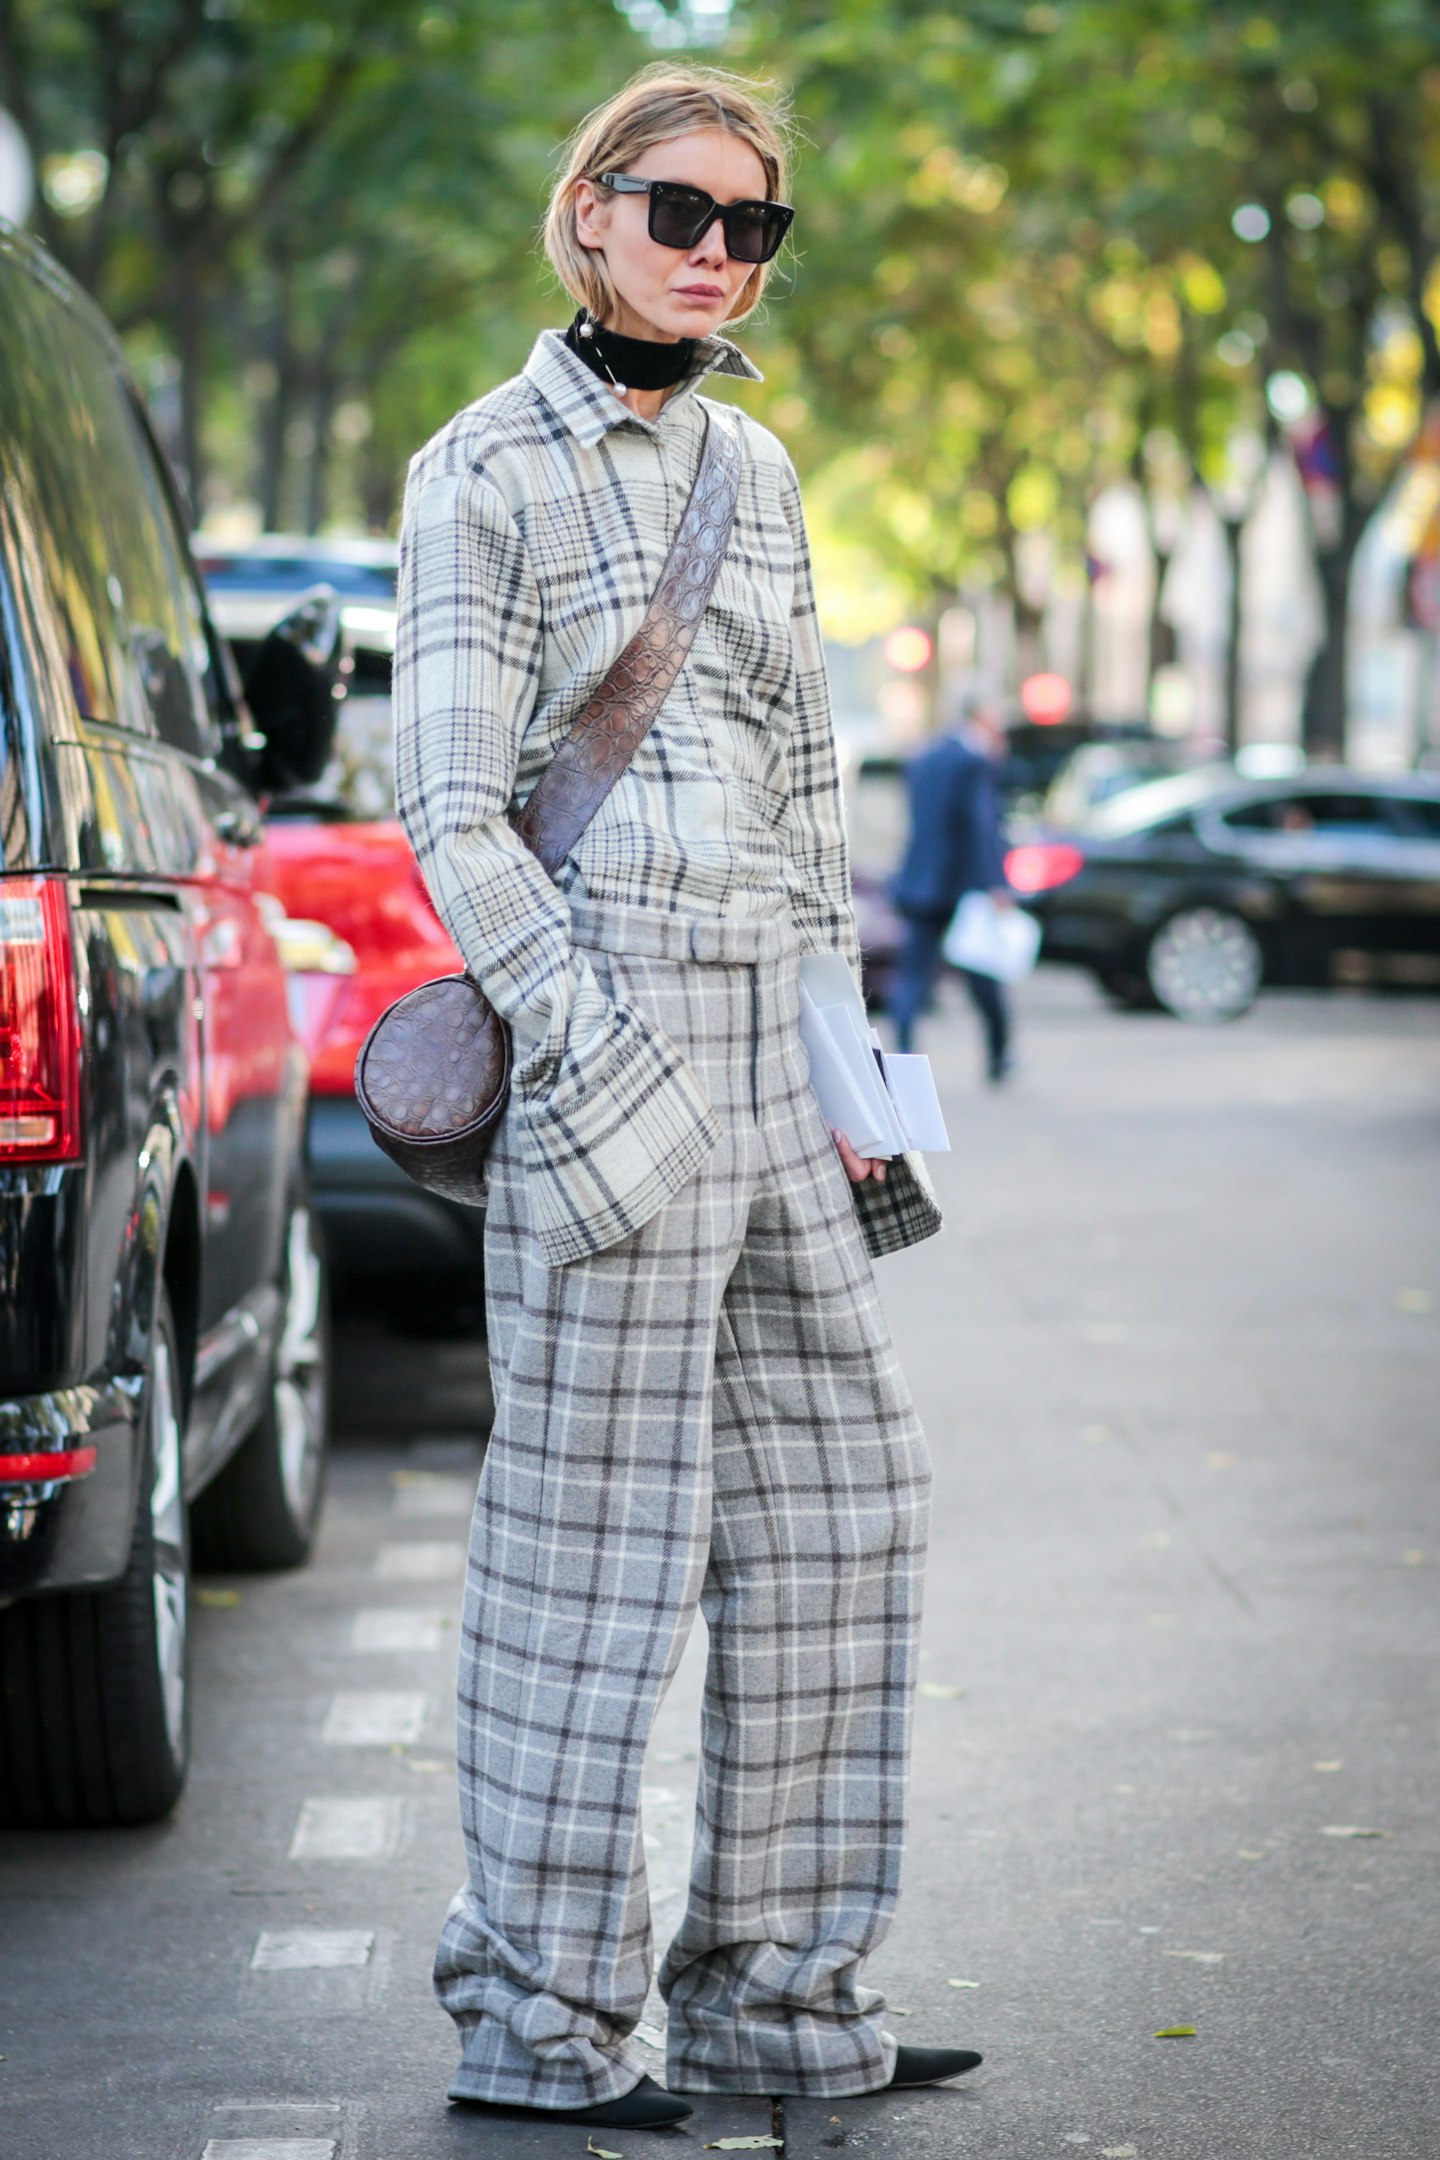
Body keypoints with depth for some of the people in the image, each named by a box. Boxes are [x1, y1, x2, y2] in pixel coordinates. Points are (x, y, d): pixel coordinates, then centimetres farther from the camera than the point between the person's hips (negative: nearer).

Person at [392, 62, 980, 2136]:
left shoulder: (755, 466, 17)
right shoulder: (488, 470, -5)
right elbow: (454, 814, -10)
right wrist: (592, 1052, -17)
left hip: (765, 1034, 8)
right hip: (605, 1026, -8)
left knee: (841, 1494, 8)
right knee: (597, 1520, -4)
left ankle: (773, 1987, 19)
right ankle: (538, 2015, 7)